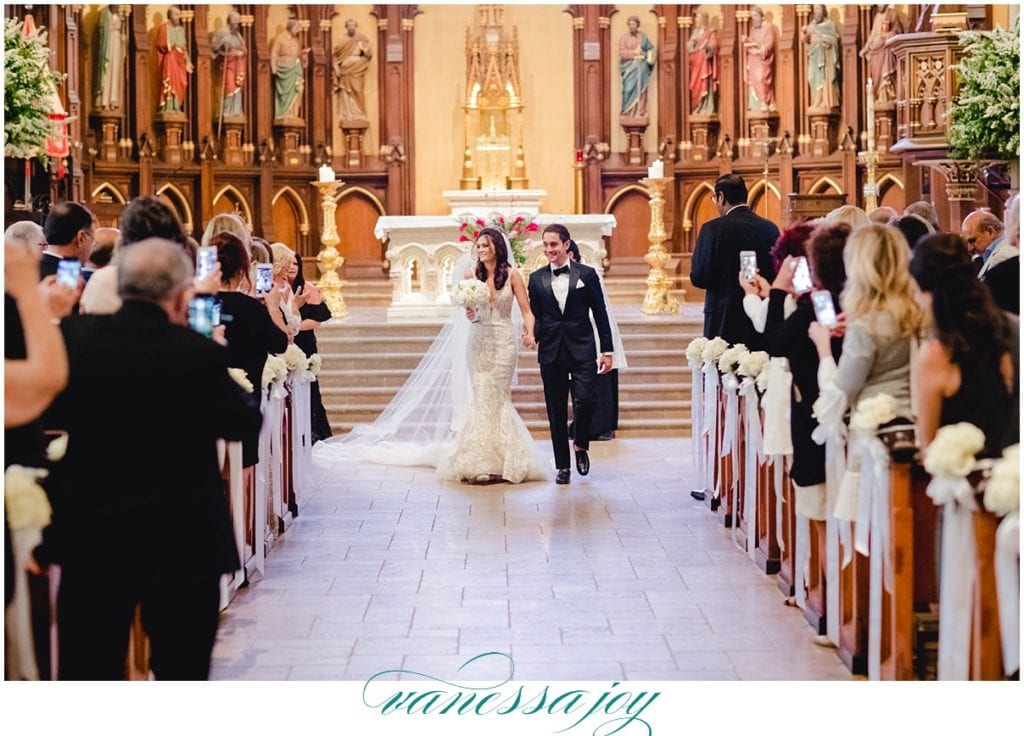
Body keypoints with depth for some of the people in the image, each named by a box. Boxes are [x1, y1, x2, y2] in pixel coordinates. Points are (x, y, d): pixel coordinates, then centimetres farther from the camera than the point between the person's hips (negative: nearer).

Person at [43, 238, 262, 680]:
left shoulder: (74, 338, -6)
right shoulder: (199, 353, -15)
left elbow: (53, 413, 8)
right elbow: (243, 423, -2)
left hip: (91, 535, 3)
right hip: (183, 540, -3)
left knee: (88, 672, 12)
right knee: (181, 671, 10)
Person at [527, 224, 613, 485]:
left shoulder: (587, 274, 2)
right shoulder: (537, 278, 8)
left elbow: (600, 314, 3)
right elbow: (536, 315, 11)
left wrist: (607, 350, 0)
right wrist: (532, 334, -10)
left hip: (582, 351, -2)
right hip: (551, 353, 2)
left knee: (584, 401, -15)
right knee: (556, 410, 5)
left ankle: (581, 444, 15)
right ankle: (562, 465, 15)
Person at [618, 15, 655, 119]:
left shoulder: (643, 36, 8)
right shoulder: (623, 37, 1)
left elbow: (650, 48, 12)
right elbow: (622, 52, -7)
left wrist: (651, 58, -7)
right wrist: (634, 52, -14)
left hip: (641, 66, 2)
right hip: (629, 67, -2)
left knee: (641, 90, 0)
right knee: (629, 89, -10)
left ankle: (640, 113, 2)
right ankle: (628, 113, -4)